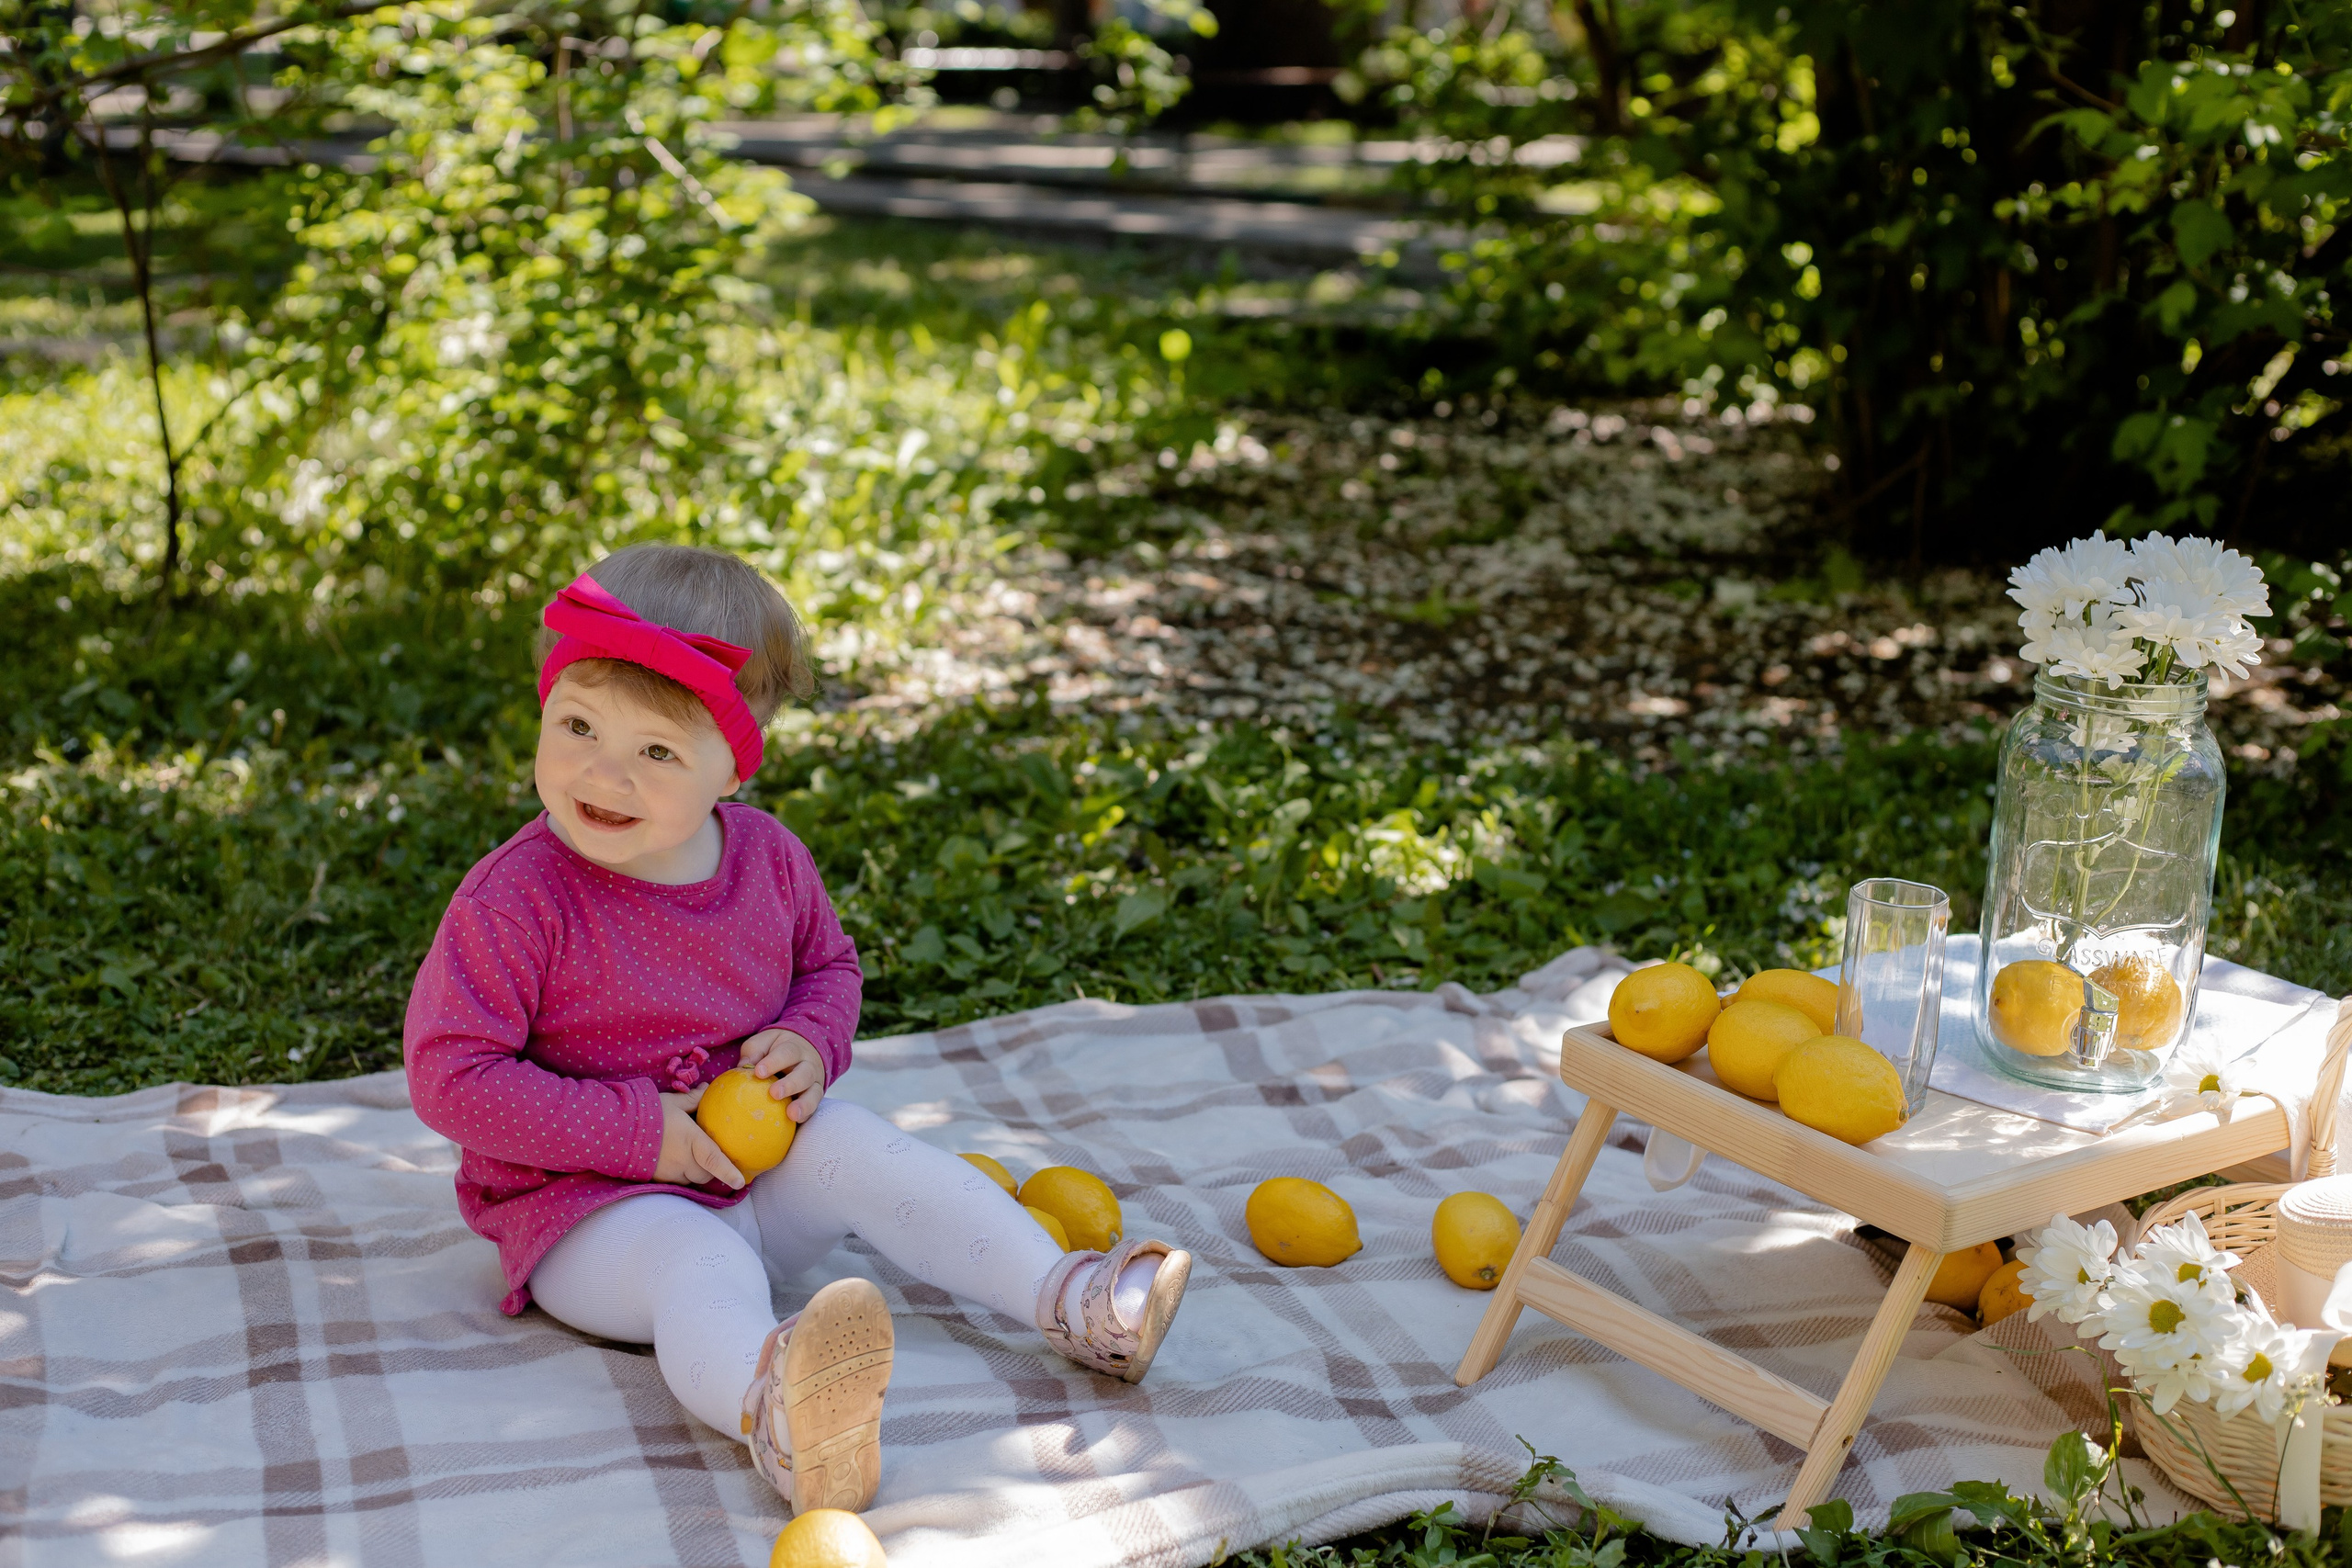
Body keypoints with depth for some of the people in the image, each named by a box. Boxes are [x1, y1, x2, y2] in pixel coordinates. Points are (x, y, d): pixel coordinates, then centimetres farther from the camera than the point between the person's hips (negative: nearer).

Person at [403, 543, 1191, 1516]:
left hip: (758, 1162, 6)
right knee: (702, 1271, -35)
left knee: (871, 1158, -14)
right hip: (589, 1201, -6)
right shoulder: (514, 901, -19)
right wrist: (636, 1129, -23)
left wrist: (811, 1045, -7)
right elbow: (449, 1076, -18)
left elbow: (828, 963, 18)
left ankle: (1068, 1301, -14)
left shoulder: (766, 858, -1)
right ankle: (773, 1409, -67)